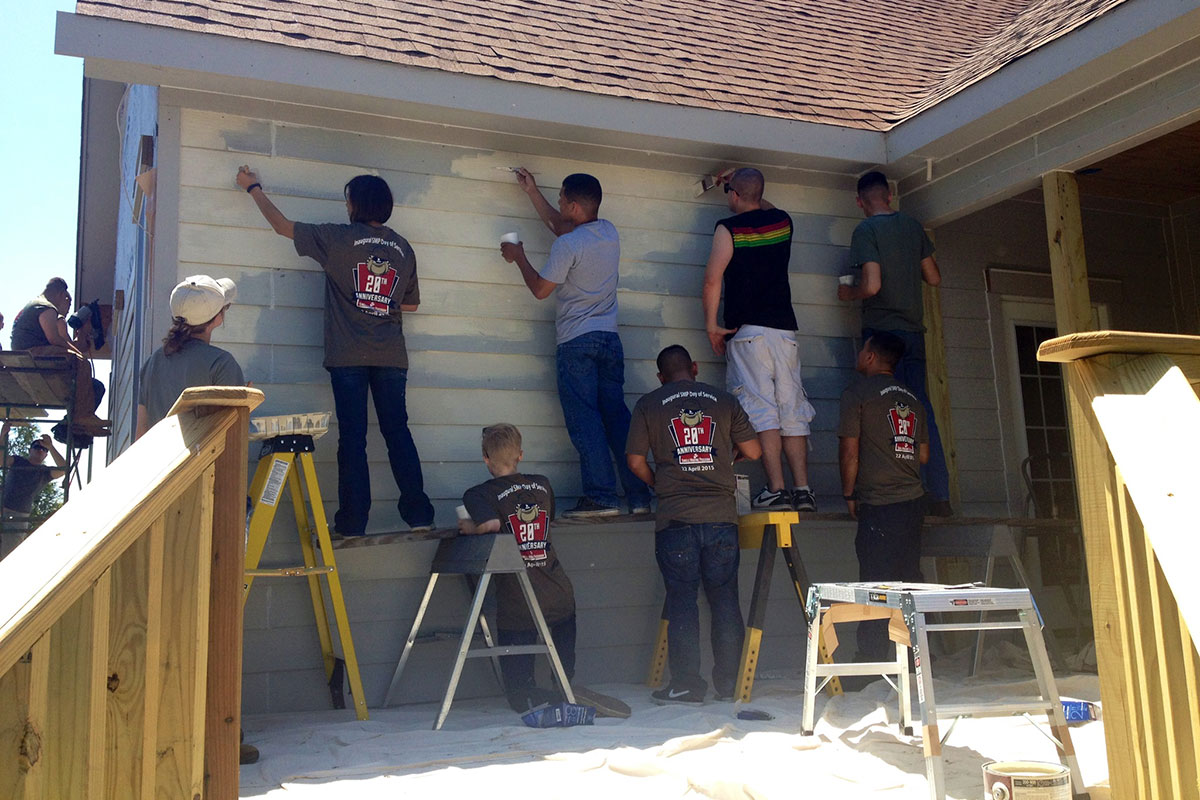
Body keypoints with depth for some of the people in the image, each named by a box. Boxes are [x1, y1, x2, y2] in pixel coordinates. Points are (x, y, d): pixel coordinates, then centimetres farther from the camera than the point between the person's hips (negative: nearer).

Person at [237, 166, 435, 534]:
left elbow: (282, 225, 10)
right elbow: (411, 303, 16)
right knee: (397, 431, 7)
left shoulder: (338, 238, -2)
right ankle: (419, 515, 6)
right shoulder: (403, 248, 8)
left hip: (348, 355, -3)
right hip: (392, 356, 3)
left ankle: (353, 521, 2)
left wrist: (253, 187, 23)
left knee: (352, 437, 0)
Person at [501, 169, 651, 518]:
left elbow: (540, 289, -3)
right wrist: (532, 191, 33)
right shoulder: (610, 233, 9)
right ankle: (639, 496, 6)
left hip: (575, 341, -7)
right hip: (609, 338, 7)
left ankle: (601, 496, -8)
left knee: (584, 420, -5)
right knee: (617, 416, 7)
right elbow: (559, 225, 26)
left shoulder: (567, 245, -13)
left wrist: (518, 257, 12)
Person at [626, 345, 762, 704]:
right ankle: (729, 681, 13)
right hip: (721, 514, 2)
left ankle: (686, 683, 4)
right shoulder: (723, 400, 9)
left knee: (682, 601, 3)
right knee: (725, 600, 8)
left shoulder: (648, 405, 5)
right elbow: (754, 451, 8)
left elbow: (636, 461, 1)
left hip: (675, 518, -2)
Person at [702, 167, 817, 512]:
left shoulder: (728, 228, -2)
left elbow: (712, 279, -10)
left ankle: (776, 490, -12)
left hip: (747, 330, -5)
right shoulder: (783, 222, 13)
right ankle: (802, 489, 2)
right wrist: (738, 181, 45)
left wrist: (711, 324, -1)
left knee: (761, 409, -8)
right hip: (785, 328, 5)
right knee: (792, 409, 4)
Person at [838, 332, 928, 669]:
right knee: (910, 580, 11)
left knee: (875, 583, -5)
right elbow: (923, 455, 17)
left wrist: (849, 494, 3)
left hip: (879, 504, -6)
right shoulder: (912, 398, 15)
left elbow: (849, 451, -8)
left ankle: (871, 663, -4)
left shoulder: (857, 392, -4)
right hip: (914, 501, 7)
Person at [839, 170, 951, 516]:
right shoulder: (913, 226, 11)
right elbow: (934, 278, 15)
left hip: (881, 329, -6)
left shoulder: (866, 230, -7)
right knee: (922, 410, 7)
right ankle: (939, 495, 7)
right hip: (914, 329, 6)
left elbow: (872, 285, -16)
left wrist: (848, 293, 4)